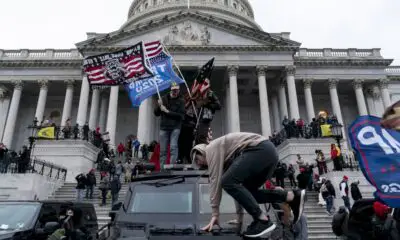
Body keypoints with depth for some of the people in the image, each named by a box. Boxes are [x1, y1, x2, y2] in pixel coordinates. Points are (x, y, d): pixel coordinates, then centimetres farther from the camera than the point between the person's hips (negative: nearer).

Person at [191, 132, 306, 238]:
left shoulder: (211, 148, 4)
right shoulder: (225, 159, 29)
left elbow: (215, 180, -5)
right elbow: (238, 184, 29)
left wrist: (215, 214, -4)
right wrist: (239, 215, 28)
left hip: (261, 149, -10)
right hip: (269, 152, 10)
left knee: (228, 182, -13)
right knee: (247, 191, 14)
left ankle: (263, 220, -13)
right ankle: (293, 196, 8)